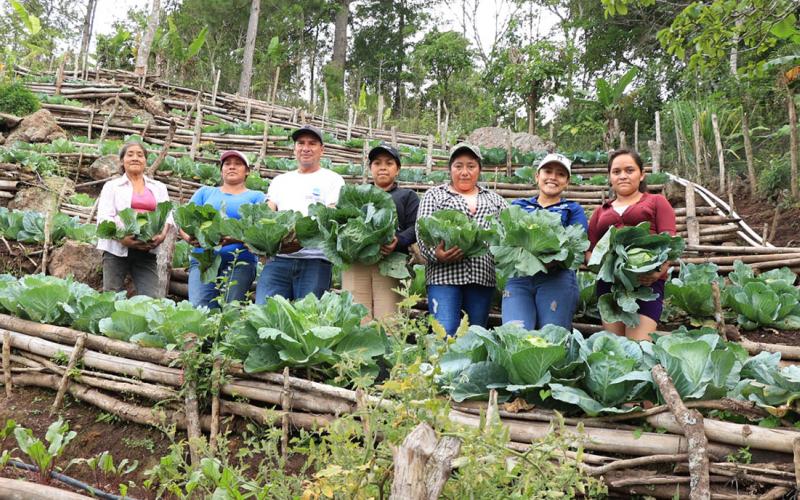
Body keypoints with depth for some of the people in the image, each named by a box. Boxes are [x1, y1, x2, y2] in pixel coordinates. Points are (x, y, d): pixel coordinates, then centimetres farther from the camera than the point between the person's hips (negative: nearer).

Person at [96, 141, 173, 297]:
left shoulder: (158, 188, 17)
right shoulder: (112, 186, 10)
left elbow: (167, 215, 8)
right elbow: (104, 217, -2)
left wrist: (163, 235, -14)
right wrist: (121, 237, -20)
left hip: (146, 250, 2)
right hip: (117, 248, -1)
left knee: (153, 298, -7)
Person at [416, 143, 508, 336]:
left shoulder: (494, 199, 21)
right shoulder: (435, 195, 12)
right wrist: (435, 254, -18)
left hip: (483, 275, 3)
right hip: (444, 273, -3)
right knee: (446, 333, -12)